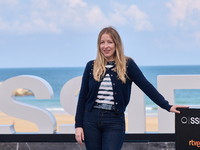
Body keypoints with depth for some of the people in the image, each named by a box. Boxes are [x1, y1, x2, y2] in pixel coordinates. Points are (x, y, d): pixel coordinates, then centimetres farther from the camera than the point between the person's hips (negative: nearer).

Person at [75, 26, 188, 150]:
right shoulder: (91, 66, 7)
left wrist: (167, 106, -11)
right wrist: (78, 125, 3)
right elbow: (82, 97, 9)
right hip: (91, 120, 2)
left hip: (115, 121, -2)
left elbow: (146, 87, -2)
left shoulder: (127, 65, 1)